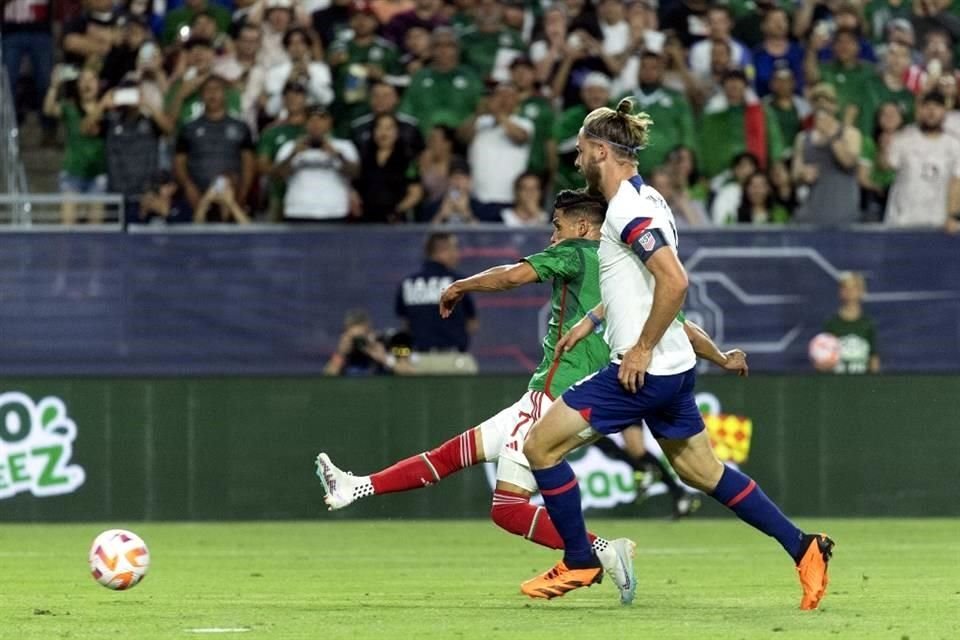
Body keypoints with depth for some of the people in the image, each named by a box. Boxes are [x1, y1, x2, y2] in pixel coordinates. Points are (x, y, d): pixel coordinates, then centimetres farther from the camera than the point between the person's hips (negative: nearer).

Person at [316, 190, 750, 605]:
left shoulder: (577, 252, -5)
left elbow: (514, 276, -15)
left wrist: (460, 287, 1)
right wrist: (724, 360, 32)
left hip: (556, 396, -9)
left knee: (508, 509, -11)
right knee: (458, 450, 12)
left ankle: (604, 551, -20)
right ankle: (357, 488, 16)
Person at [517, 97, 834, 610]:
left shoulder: (629, 209, -17)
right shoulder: (638, 199, 14)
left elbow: (674, 282, -28)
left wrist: (642, 348, -21)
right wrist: (591, 320, 25)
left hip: (644, 371, -10)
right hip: (672, 369, 10)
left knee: (540, 445, -3)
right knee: (703, 472, 17)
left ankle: (579, 562, 5)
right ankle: (803, 548, 15)